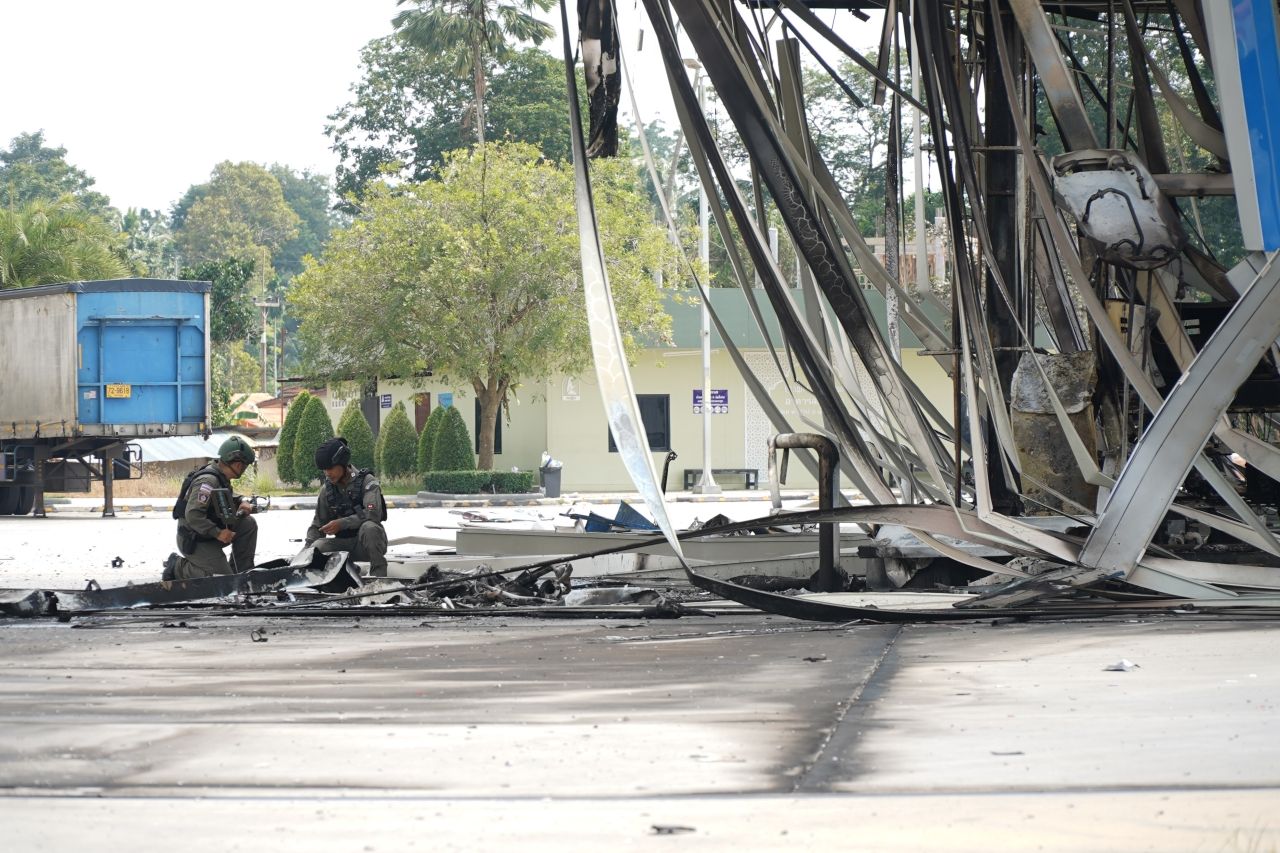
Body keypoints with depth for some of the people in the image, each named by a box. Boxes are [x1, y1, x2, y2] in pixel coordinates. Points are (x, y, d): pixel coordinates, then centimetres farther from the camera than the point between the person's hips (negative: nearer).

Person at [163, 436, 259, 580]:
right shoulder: (208, 481, -26)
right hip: (194, 541, -9)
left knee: (248, 525, 0)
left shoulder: (221, 477, 4)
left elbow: (228, 496, 26)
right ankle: (178, 568, 0)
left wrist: (242, 502, 3)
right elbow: (192, 515, -32)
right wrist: (218, 533, -27)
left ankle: (244, 572, 7)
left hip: (209, 534, 9)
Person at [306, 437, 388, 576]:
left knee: (369, 527, -37)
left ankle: (379, 574, -30)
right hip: (343, 543, 4)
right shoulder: (326, 490, 7)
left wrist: (341, 523, -27)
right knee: (318, 546, -25)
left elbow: (373, 514, -23)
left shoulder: (367, 481, -8)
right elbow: (317, 525, 12)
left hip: (367, 542, -4)